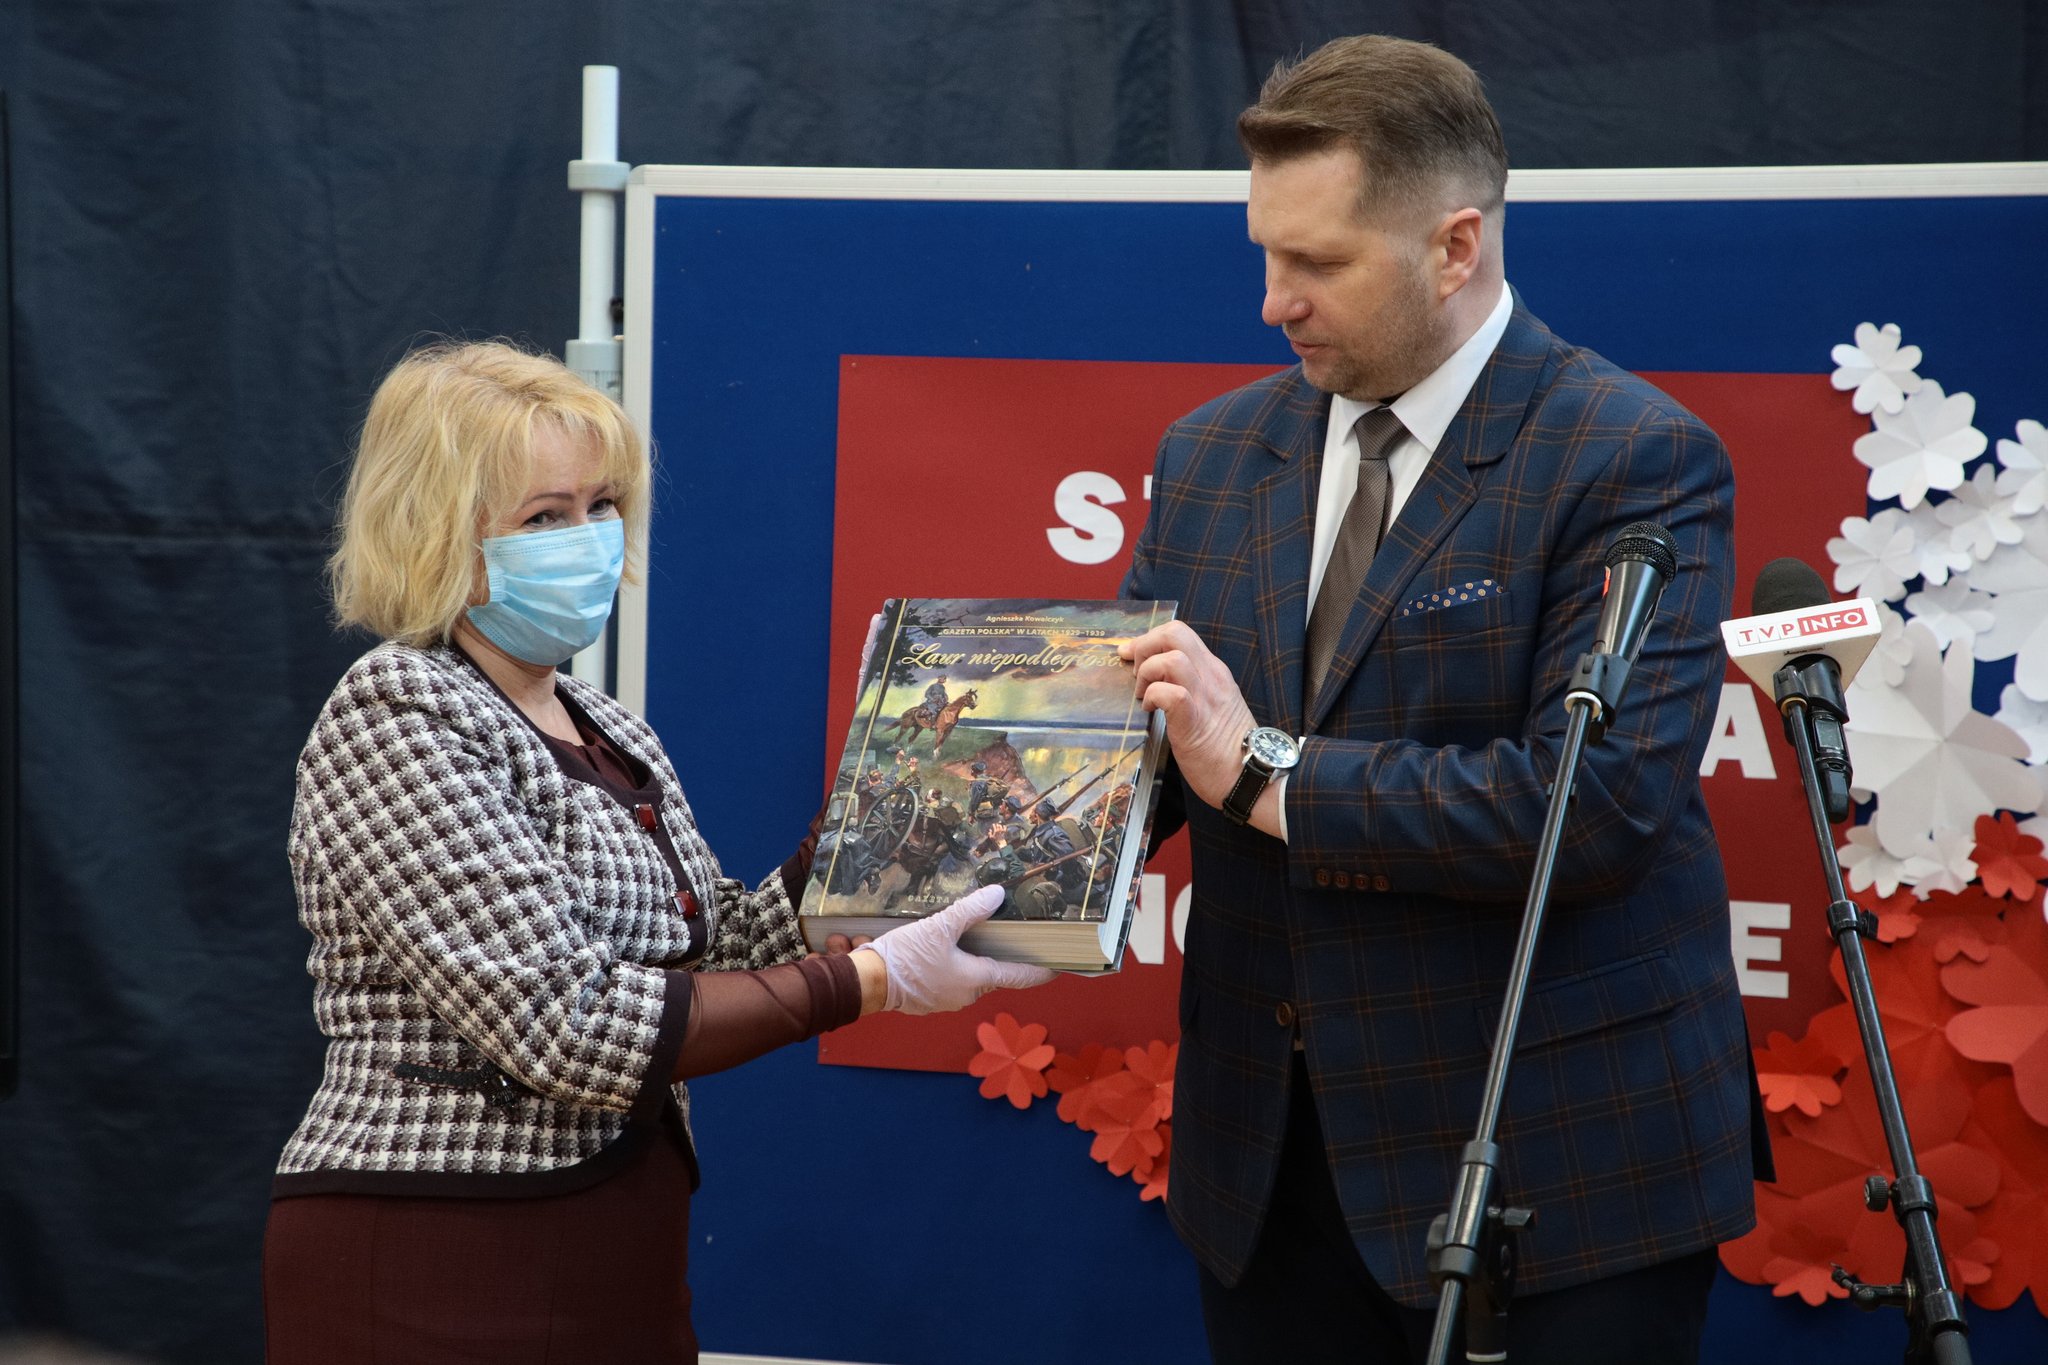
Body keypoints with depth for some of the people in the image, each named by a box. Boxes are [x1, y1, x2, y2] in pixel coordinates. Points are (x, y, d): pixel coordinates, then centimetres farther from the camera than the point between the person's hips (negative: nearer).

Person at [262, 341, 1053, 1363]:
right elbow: (571, 1027, -22)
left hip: (624, 1270, 8)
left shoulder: (610, 734, 12)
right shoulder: (393, 722, -14)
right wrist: (869, 982, -19)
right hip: (436, 1280, -8)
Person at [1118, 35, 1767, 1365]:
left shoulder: (1638, 459, -11)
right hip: (1269, 1155, 5)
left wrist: (1269, 775, -22)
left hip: (1557, 1158, -5)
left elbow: (1601, 801, -22)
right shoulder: (1213, 454, 9)